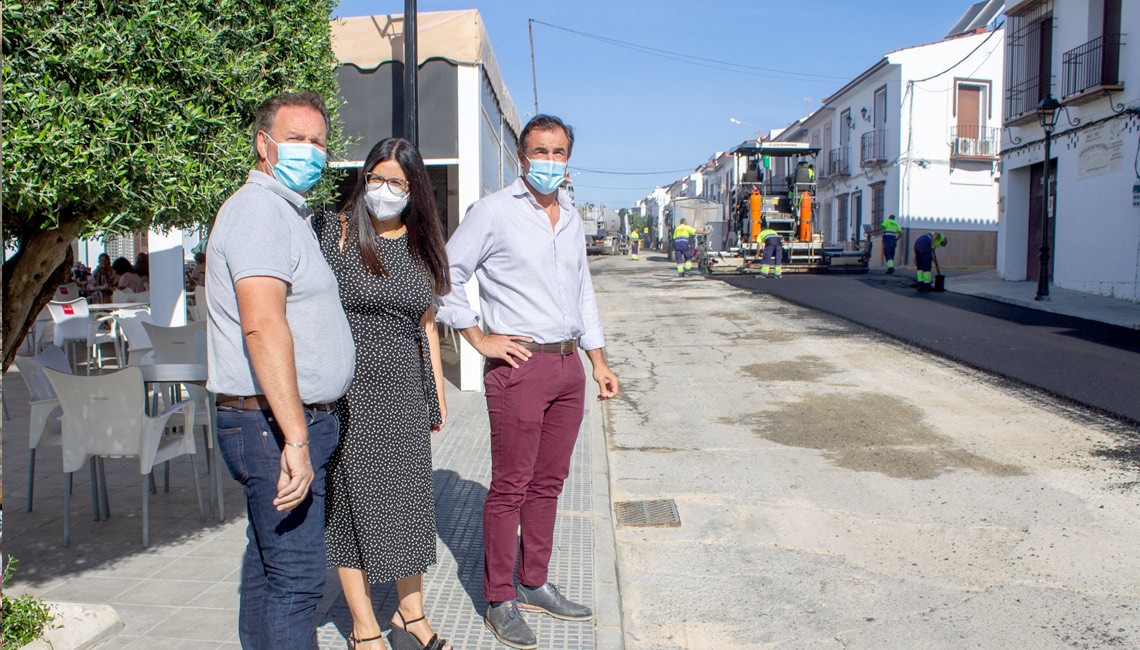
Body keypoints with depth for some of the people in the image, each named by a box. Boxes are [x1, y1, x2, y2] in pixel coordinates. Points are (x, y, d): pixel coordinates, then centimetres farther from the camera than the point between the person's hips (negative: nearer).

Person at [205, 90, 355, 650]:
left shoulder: (288, 212, 19)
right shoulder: (260, 209, -14)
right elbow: (262, 324, -27)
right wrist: (295, 438, -30)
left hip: (287, 424, 11)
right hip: (275, 424, -11)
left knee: (268, 562, 19)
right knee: (296, 577, -6)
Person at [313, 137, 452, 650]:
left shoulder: (420, 245, 9)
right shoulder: (332, 233, -5)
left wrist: (437, 394, 15)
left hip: (404, 391, 5)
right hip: (348, 391, -4)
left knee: (410, 501, 10)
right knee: (354, 503, 3)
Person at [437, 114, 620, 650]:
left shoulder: (571, 217, 15)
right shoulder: (493, 212, -5)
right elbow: (446, 275, -5)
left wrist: (598, 361, 17)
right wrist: (478, 337, -8)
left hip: (568, 365, 7)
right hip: (519, 366, -6)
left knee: (548, 483, 13)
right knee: (510, 488, 0)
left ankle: (533, 584, 28)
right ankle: (499, 601, 14)